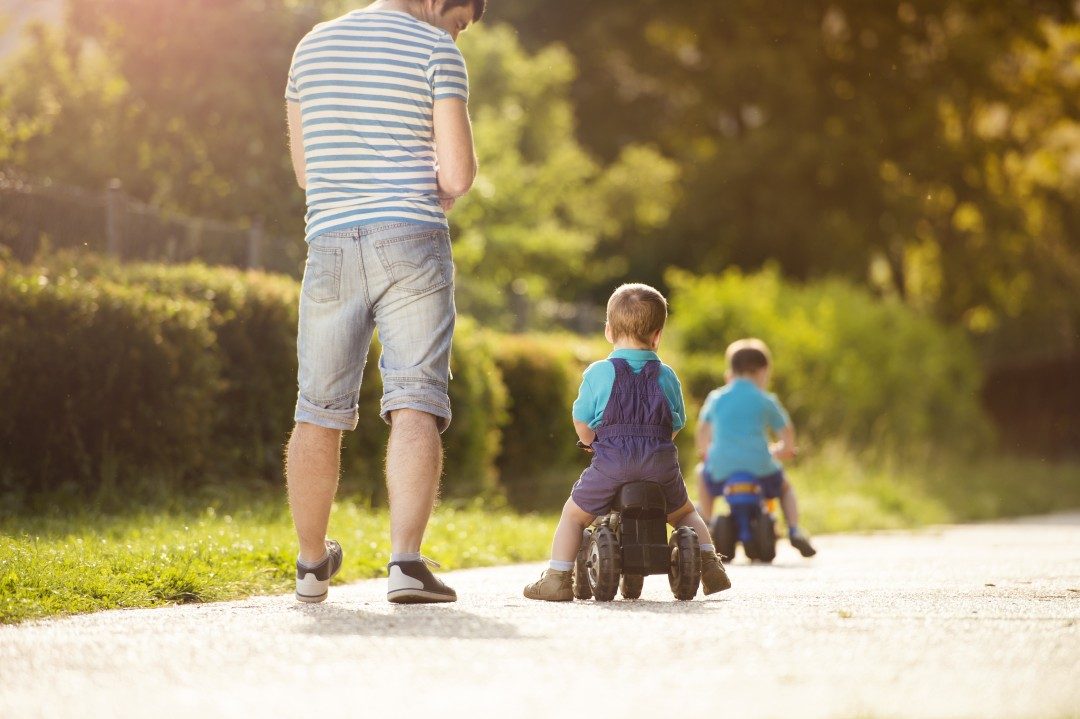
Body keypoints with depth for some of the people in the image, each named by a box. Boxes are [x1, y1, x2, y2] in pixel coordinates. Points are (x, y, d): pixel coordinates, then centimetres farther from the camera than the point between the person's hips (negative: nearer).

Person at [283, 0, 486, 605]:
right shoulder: (436, 50, 1)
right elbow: (458, 173, -5)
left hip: (331, 243, 4)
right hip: (411, 242, -4)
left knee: (319, 411, 10)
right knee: (415, 404, -7)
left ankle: (312, 564, 24)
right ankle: (406, 562, -19)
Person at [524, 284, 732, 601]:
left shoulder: (598, 373, 1)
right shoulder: (666, 376, 8)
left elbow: (582, 423, 3)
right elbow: (676, 425, 12)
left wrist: (592, 442, 24)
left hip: (611, 462, -2)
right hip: (660, 462, 2)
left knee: (573, 513, 14)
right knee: (685, 512, 27)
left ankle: (558, 577, 6)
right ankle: (710, 566, 21)